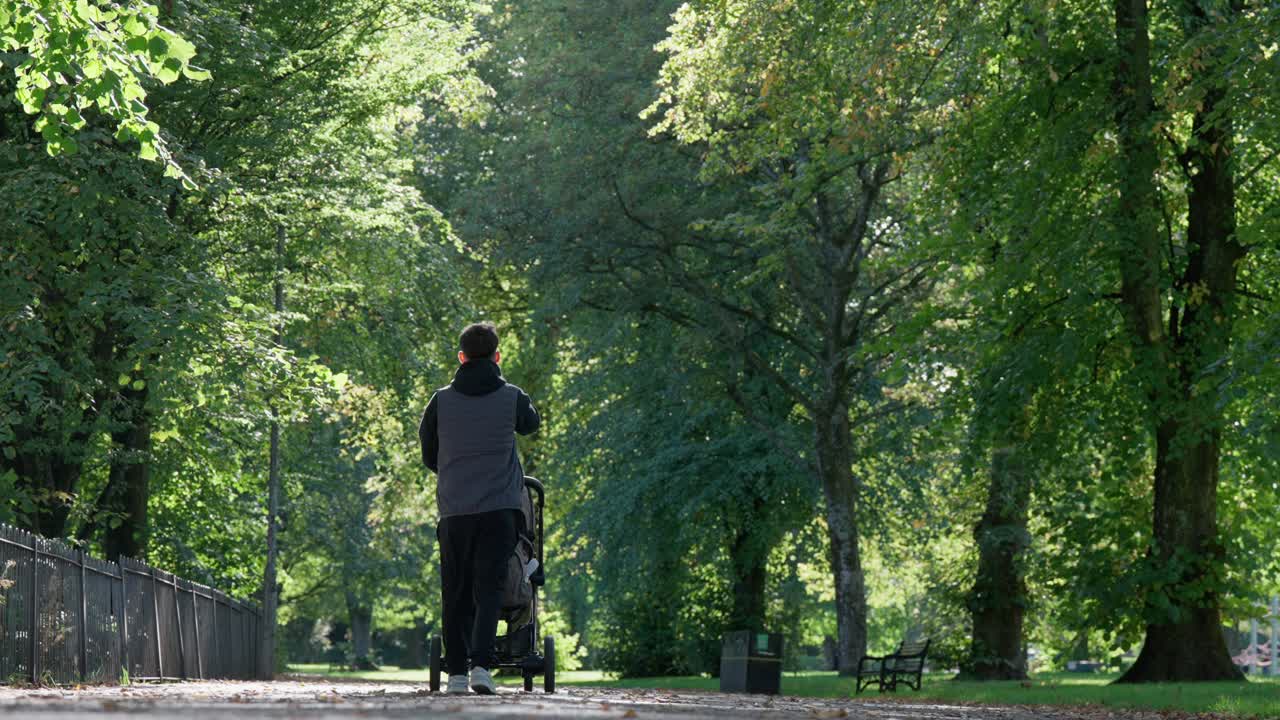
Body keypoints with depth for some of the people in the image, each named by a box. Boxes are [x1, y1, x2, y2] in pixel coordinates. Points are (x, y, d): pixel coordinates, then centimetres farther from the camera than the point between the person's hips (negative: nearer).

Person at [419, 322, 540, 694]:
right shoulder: (511, 397, 0)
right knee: (489, 587, -3)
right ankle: (481, 664, -18)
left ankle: (456, 671, 8)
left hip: (453, 510, 1)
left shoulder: (441, 400, 2)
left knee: (456, 593, 8)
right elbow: (531, 423, 24)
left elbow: (428, 456, 13)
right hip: (499, 507, -1)